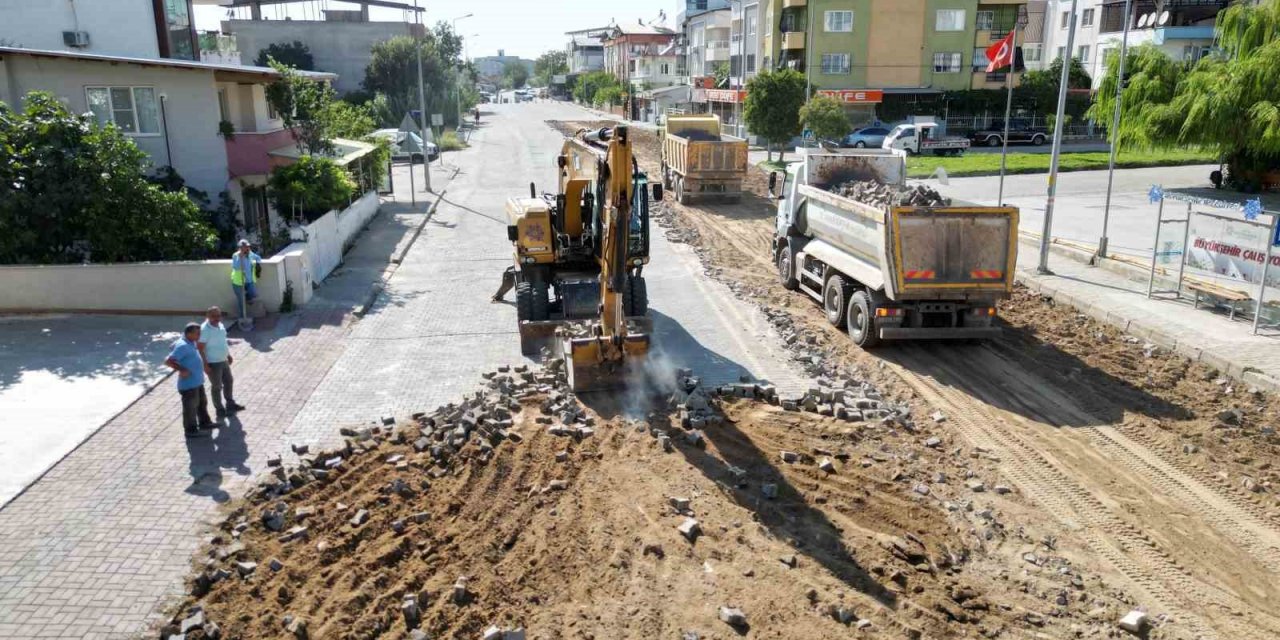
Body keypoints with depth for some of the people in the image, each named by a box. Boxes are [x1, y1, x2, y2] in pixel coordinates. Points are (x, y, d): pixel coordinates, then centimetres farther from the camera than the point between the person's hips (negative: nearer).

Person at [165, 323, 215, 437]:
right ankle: (191, 430, 13)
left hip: (197, 381, 10)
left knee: (202, 402, 23)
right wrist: (181, 369, -27)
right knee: (191, 407, 2)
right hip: (189, 384, -10)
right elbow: (168, 361, -27)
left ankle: (204, 422, 39)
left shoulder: (191, 343, 6)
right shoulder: (183, 346, -24)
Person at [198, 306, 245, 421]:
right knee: (216, 387, 5)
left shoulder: (220, 325, 3)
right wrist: (205, 365, -23)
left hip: (223, 361, 8)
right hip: (213, 363, -8)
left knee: (229, 381, 19)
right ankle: (220, 410, 19)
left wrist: (228, 355, 20)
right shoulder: (204, 330, -23)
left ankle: (230, 405, 35)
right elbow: (200, 348, -22)